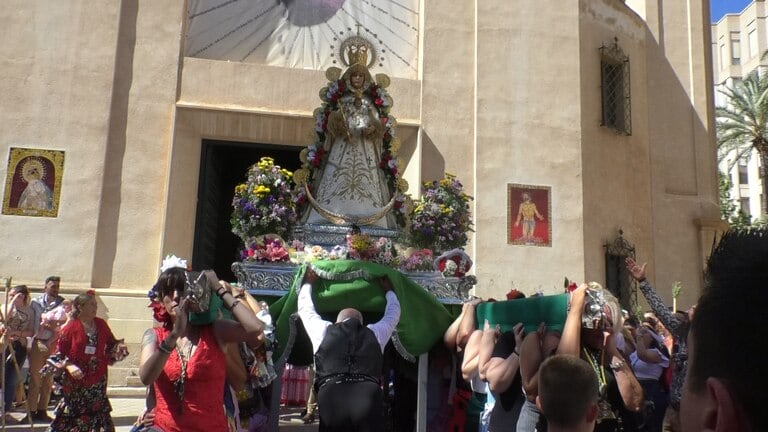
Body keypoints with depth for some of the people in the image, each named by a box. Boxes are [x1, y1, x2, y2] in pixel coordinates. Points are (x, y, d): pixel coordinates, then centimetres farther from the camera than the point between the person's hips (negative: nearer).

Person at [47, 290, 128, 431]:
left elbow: (111, 343, 15)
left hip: (97, 383, 3)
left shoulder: (101, 324, 4)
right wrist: (69, 366, -19)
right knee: (72, 417, 7)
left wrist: (119, 346, -5)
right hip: (75, 382, -3)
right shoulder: (71, 327, -8)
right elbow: (59, 353, -5)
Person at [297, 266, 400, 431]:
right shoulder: (374, 333, 25)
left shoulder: (324, 331, 23)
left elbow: (305, 308, 41)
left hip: (331, 399, 0)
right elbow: (393, 312, 44)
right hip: (368, 400, 0)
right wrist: (388, 290, 62)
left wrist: (308, 283, 58)